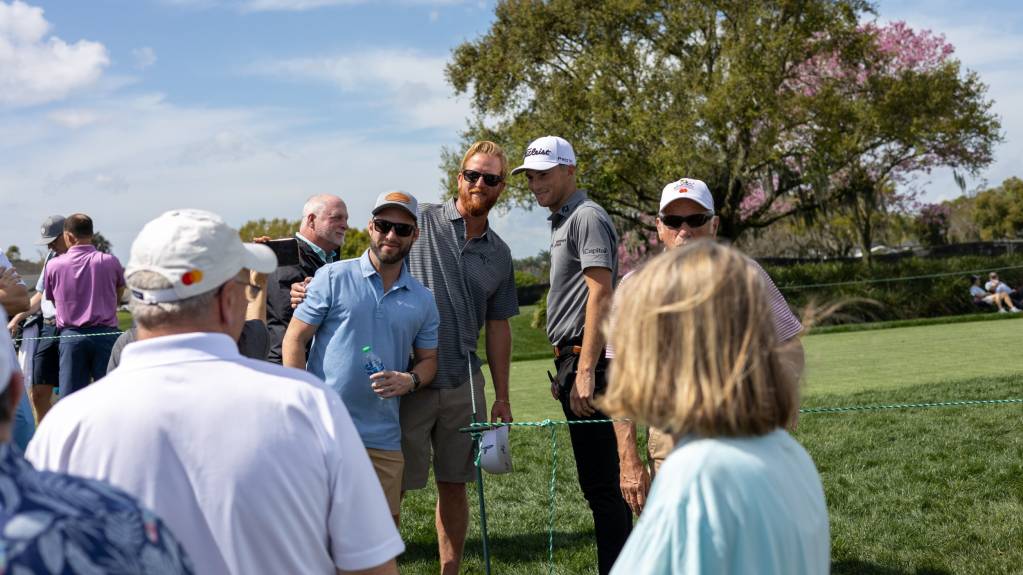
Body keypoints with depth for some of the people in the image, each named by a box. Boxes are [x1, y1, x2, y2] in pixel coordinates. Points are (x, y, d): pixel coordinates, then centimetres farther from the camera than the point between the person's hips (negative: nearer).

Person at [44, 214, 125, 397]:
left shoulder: (53, 265, 1)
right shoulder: (110, 262, -1)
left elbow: (50, 299, 12)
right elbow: (119, 296, 11)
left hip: (70, 335, 1)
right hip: (106, 334, -1)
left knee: (69, 398, 4)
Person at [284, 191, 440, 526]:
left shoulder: (422, 300, 11)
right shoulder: (332, 278, -1)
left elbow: (429, 359, 17)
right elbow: (294, 339, -1)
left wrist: (410, 380, -8)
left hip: (383, 438, 4)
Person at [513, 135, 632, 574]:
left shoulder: (587, 217, -8)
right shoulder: (561, 221, 22)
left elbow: (600, 295, -18)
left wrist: (585, 371, -23)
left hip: (587, 360, -10)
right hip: (573, 359, 10)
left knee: (599, 483, -7)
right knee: (596, 480, 13)